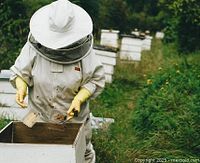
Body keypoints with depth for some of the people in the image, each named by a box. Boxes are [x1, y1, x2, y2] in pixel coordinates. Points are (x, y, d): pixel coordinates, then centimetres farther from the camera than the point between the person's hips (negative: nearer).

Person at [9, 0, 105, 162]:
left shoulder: (84, 50, -15)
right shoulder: (34, 46, -13)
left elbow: (96, 79, -7)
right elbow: (20, 73, -4)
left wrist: (79, 99, -21)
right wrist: (21, 88, -24)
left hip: (75, 117, 0)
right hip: (40, 117, 1)